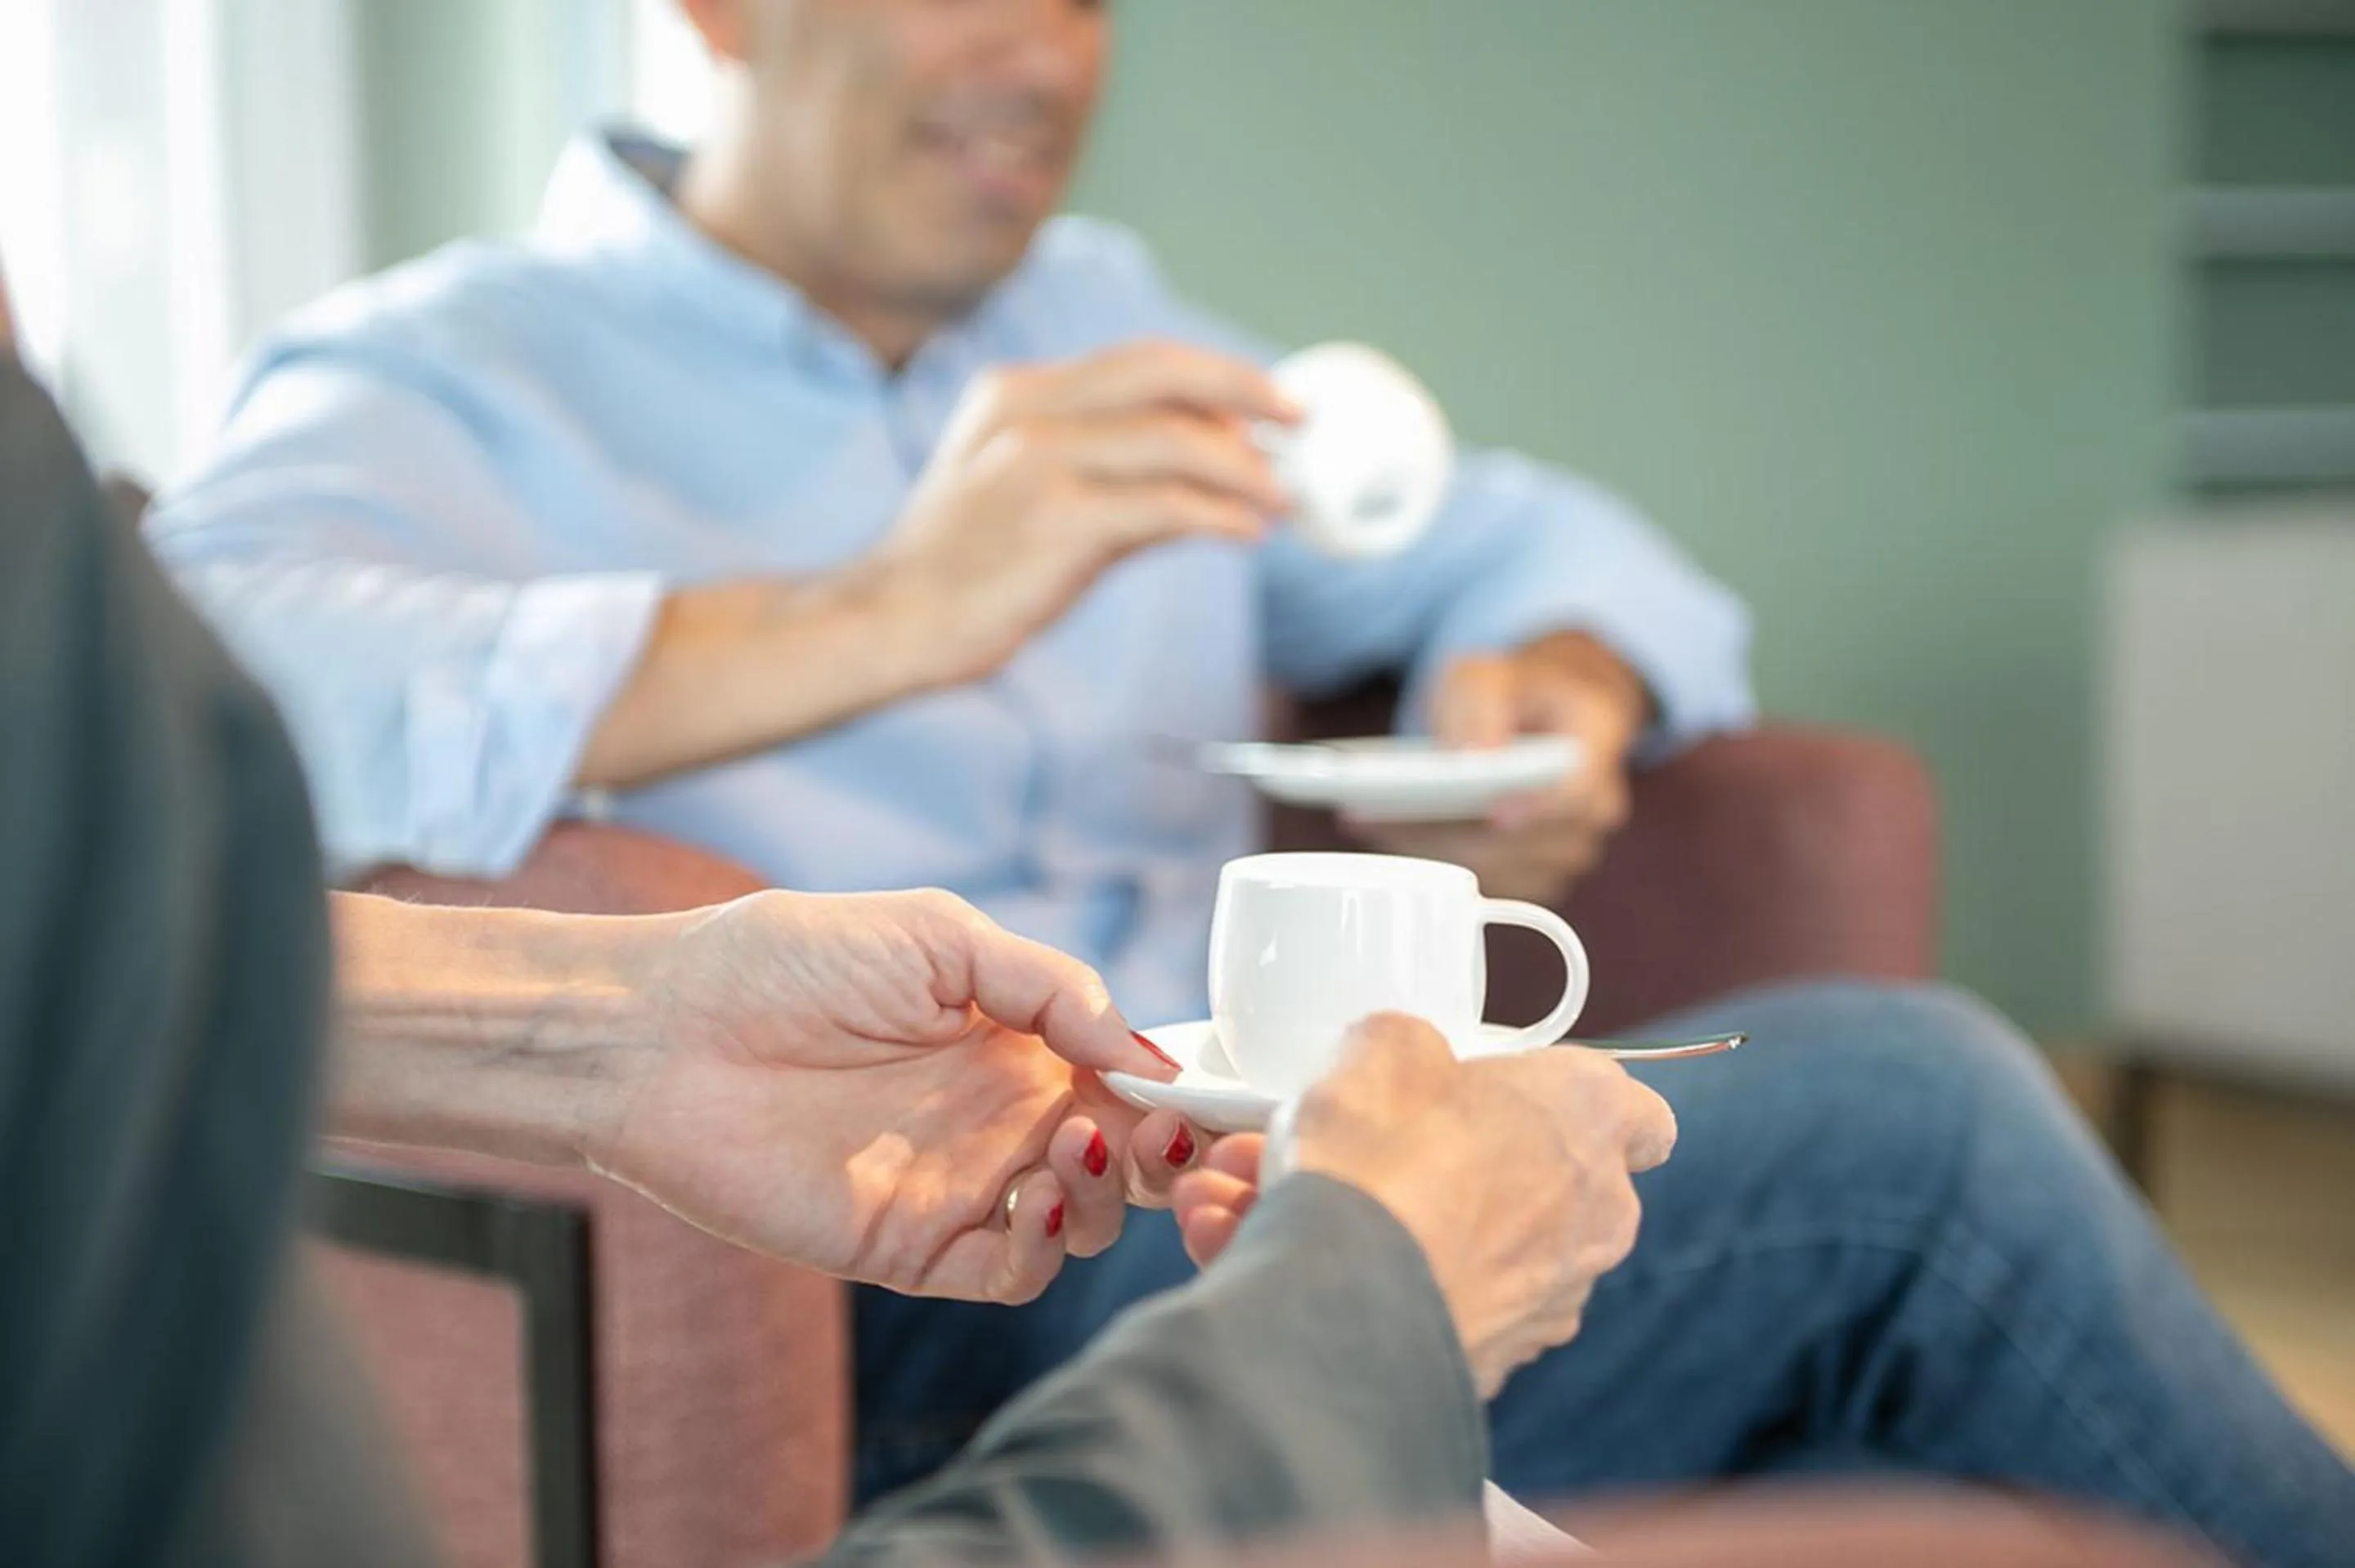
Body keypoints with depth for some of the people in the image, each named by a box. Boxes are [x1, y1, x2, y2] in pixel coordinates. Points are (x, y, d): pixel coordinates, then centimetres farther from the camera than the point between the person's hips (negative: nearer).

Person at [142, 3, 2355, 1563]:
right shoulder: (446, 380, 1)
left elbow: (1539, 546, 28)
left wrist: (1561, 687, 1)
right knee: (1905, 1109, -20)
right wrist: (895, 611, -31)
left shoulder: (1096, 334, 23)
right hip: (904, 1350, -7)